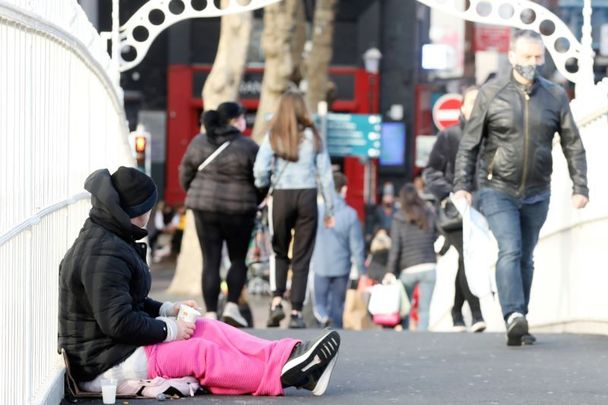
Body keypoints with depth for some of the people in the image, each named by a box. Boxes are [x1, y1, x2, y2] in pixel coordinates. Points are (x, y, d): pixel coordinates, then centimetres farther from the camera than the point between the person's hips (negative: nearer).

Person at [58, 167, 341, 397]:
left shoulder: (108, 241, 14)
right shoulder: (103, 256, -22)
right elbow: (118, 323, -27)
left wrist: (167, 310, 7)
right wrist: (169, 330, -14)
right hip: (104, 365, -10)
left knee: (207, 328, -1)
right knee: (199, 352, -13)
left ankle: (287, 356, -10)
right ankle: (282, 373, -10)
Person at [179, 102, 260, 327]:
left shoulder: (199, 143, 2)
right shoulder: (248, 147, -9)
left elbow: (185, 175, 8)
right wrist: (257, 201, 16)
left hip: (205, 207, 3)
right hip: (239, 209, -3)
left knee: (210, 262, 5)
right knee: (238, 259, 13)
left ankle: (211, 314, 0)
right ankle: (231, 306, 1)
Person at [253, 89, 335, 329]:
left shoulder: (273, 136, 0)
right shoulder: (313, 136, 3)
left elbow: (260, 170, -9)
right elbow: (325, 173, 4)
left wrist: (261, 189, 11)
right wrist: (330, 208, 10)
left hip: (282, 196, 0)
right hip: (307, 196, 0)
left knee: (279, 252, 17)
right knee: (302, 257, 5)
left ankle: (277, 300, -1)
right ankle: (296, 312, 3)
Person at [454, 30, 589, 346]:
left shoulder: (555, 96, 4)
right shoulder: (491, 94, -3)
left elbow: (573, 144, 7)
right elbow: (470, 142, 1)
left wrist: (580, 187, -1)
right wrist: (462, 184, -5)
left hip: (536, 194, 3)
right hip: (498, 190, -3)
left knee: (525, 259, 11)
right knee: (509, 251, -19)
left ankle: (519, 325, 18)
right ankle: (514, 317, -31)